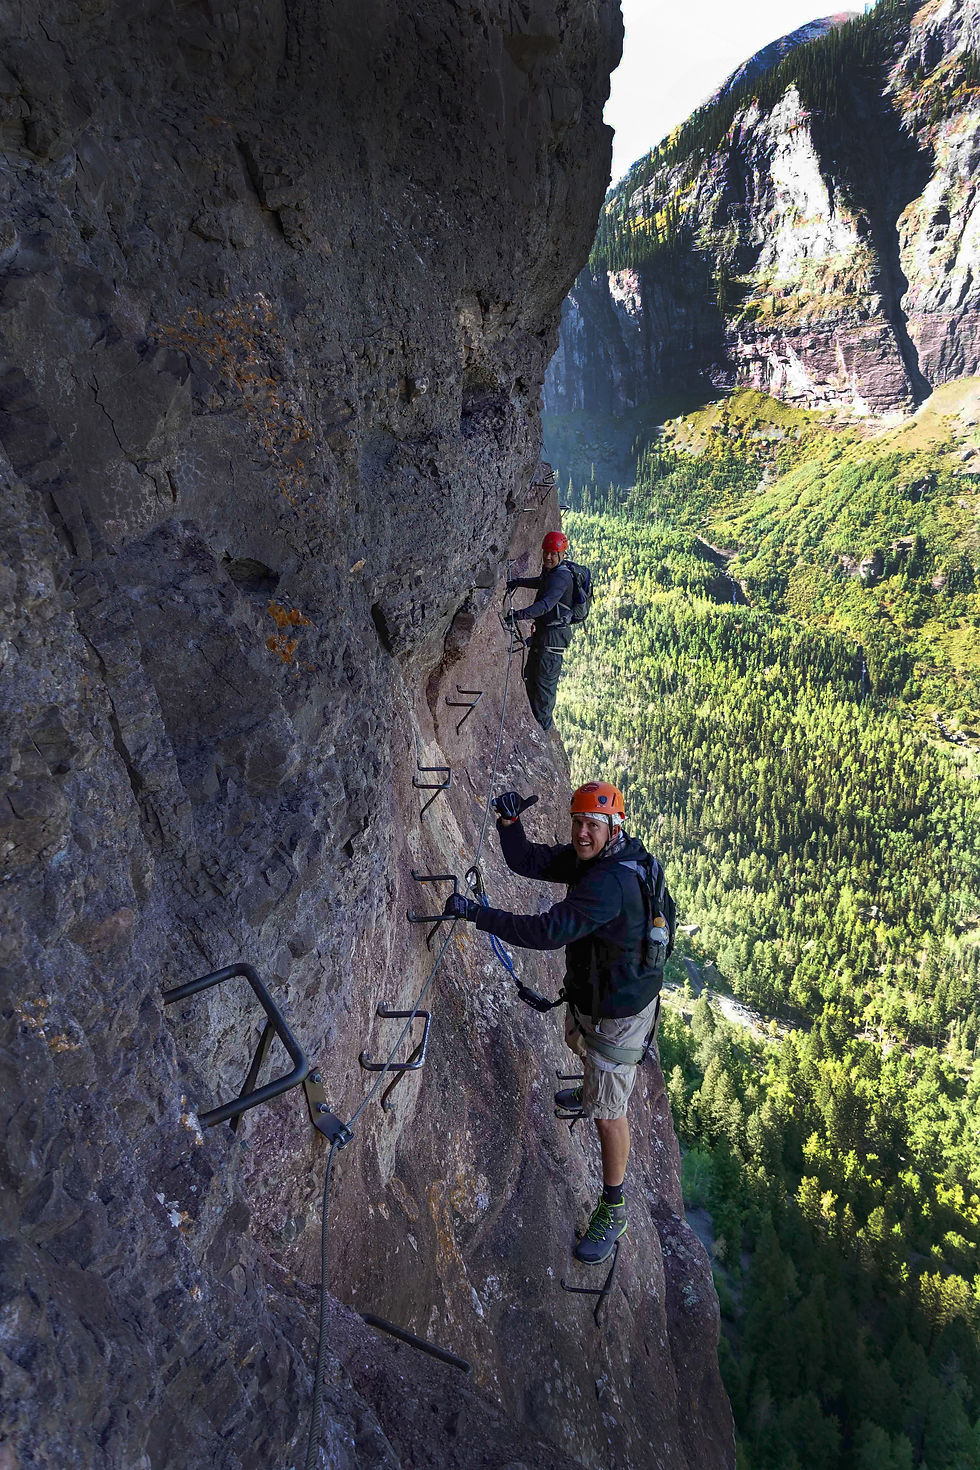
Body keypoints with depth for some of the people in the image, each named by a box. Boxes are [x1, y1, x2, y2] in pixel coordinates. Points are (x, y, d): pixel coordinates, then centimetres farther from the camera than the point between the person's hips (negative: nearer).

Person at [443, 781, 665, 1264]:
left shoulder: (610, 882, -37)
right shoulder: (587, 858, -7)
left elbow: (548, 931, -41)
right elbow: (526, 862, -9)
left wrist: (476, 912, -38)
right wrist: (508, 821, -27)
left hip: (619, 1009, -9)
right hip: (587, 990, 10)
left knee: (607, 1110, 2)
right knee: (579, 1042, 37)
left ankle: (613, 1208, 22)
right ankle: (590, 1091, 69)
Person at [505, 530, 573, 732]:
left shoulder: (561, 576, -20)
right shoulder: (550, 571, 11)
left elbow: (546, 604, -36)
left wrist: (520, 615, -46)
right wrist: (517, 582, 29)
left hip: (554, 635, -11)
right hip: (543, 632, 11)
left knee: (545, 680, -5)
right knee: (530, 676, 19)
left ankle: (543, 727, 5)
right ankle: (536, 722, 32)